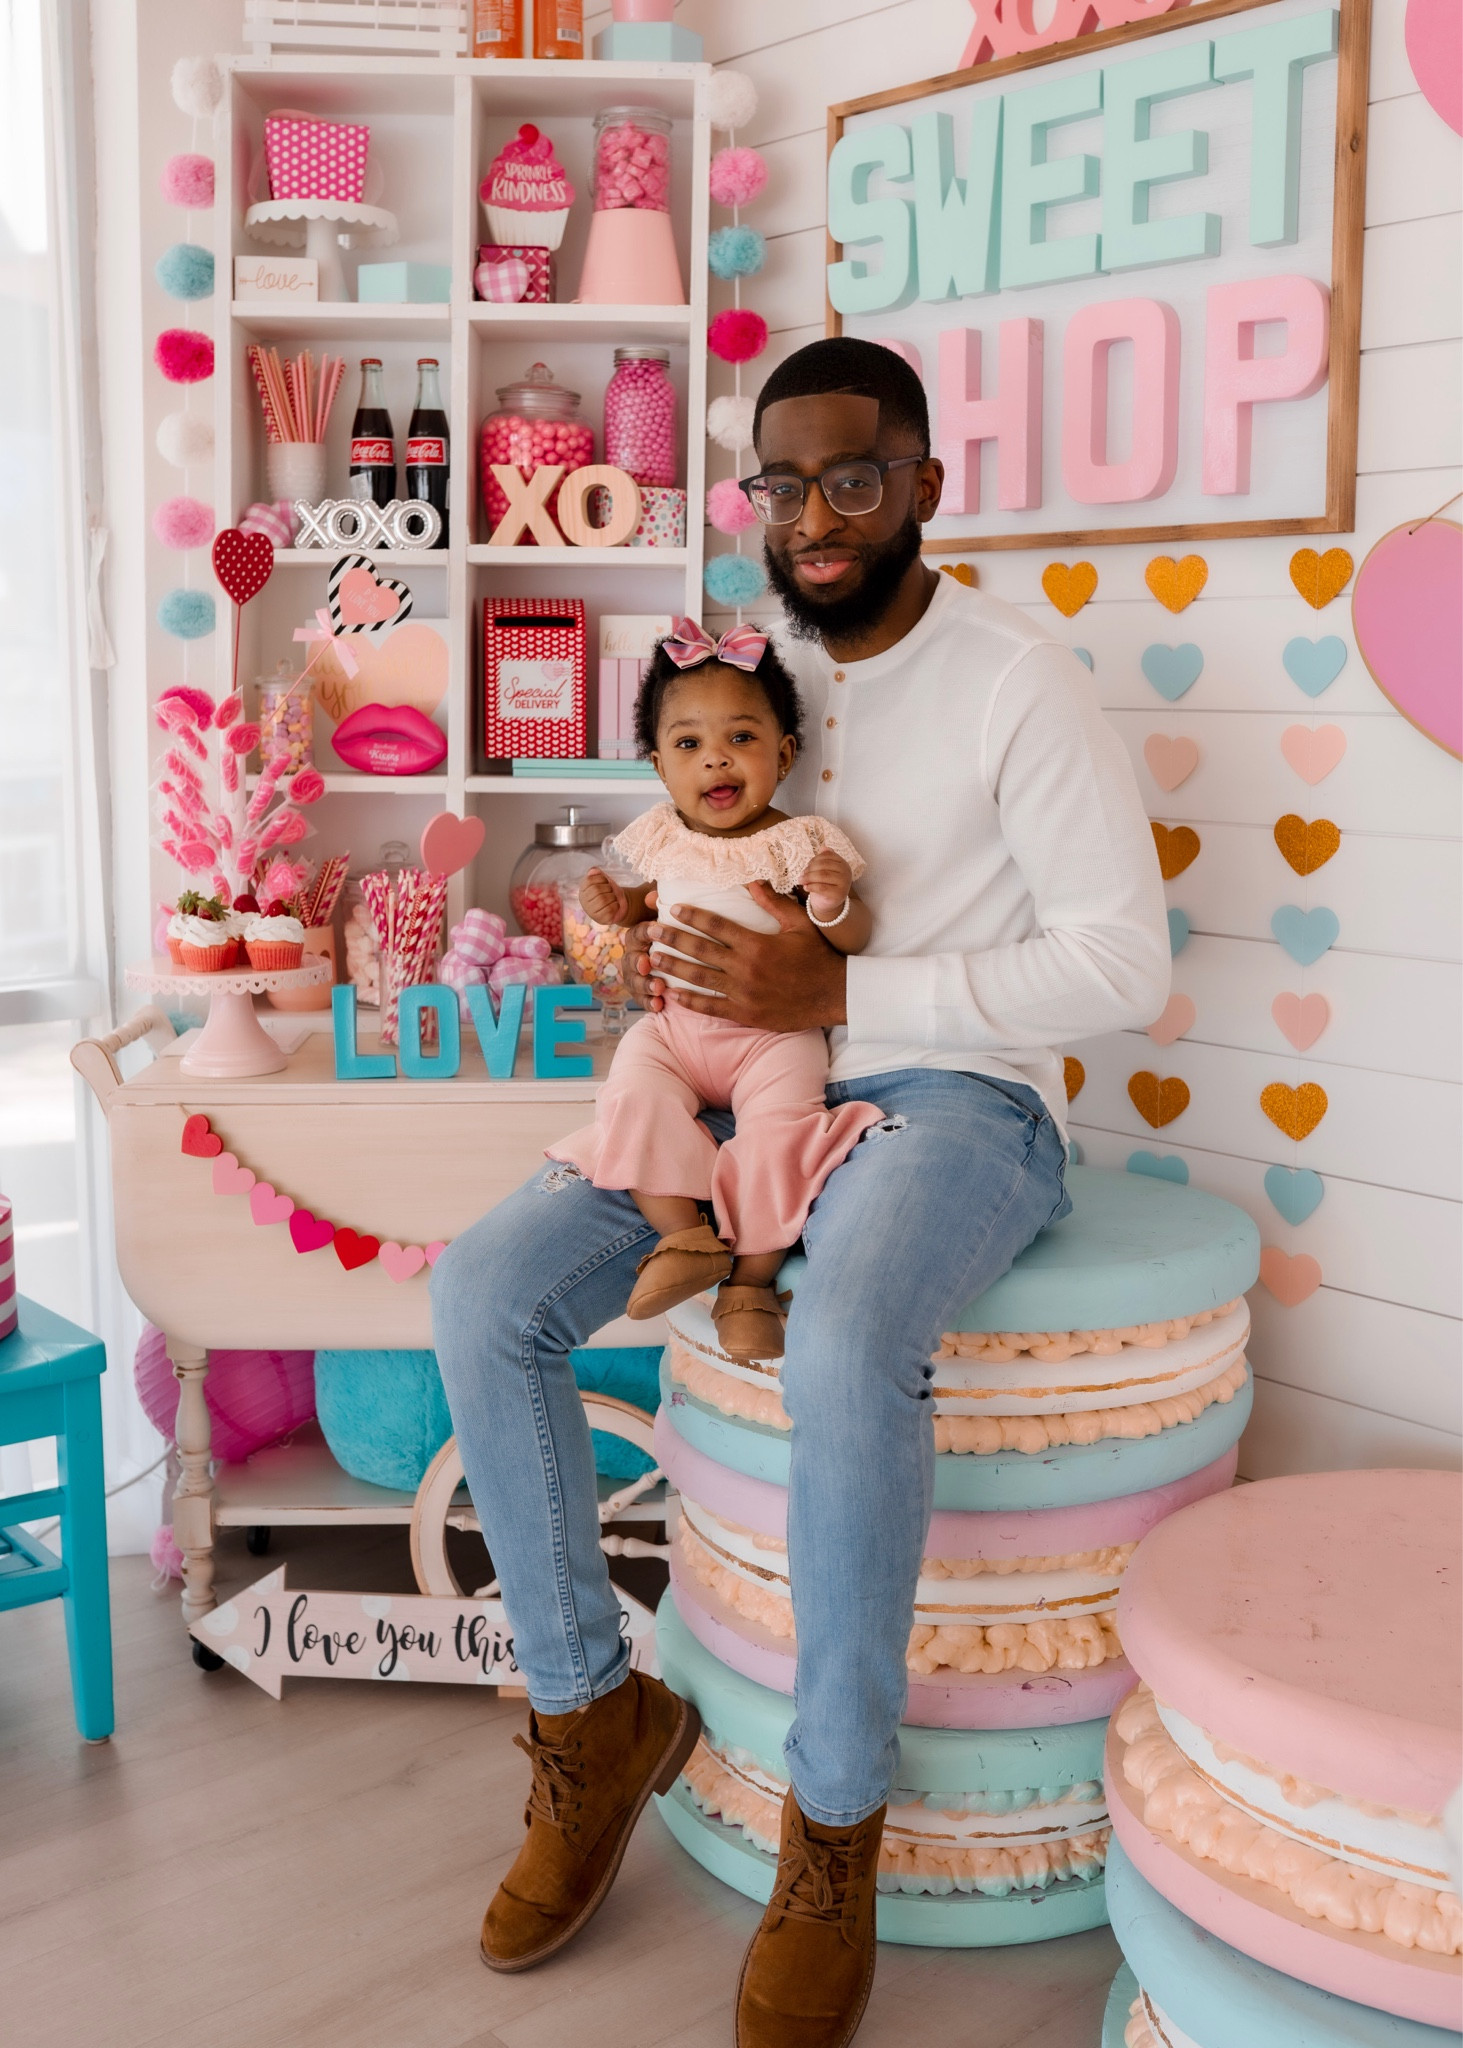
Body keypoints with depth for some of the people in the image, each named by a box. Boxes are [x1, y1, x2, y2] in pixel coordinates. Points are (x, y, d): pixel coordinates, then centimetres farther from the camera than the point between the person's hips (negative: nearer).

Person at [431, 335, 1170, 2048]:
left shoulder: (1017, 682, -8)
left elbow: (1125, 963, -14)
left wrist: (840, 993, -21)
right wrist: (643, 939, -1)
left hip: (954, 1103, -6)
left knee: (844, 1348, -37)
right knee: (482, 1291, -14)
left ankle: (837, 1820, -14)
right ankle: (592, 1713, 3)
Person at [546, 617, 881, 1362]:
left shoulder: (800, 842, -7)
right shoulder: (660, 837, 6)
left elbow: (852, 942, -8)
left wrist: (833, 901, -30)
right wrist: (614, 904, 4)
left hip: (773, 1031, -3)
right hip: (673, 1025, 3)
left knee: (776, 1130, -26)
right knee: (634, 1100, -24)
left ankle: (752, 1281, -10)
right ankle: (686, 1237, -13)